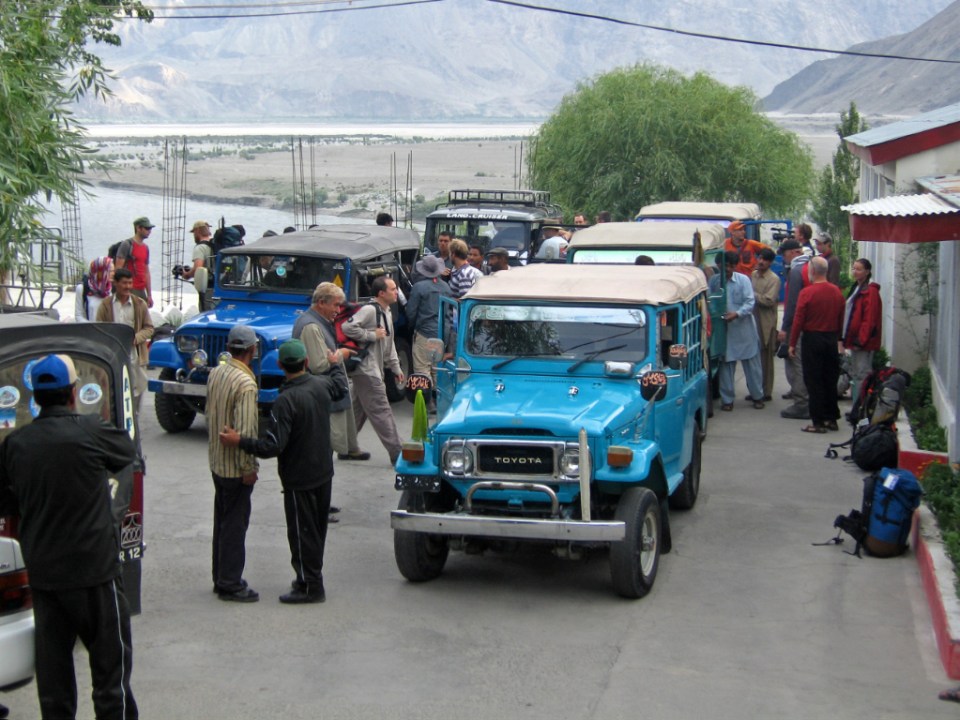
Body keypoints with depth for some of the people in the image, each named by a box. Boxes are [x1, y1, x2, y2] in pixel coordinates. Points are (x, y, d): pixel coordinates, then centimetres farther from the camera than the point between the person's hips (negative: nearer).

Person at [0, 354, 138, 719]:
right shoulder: (90, 431, -14)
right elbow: (128, 451, 4)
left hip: (42, 572, 4)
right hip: (94, 569, -4)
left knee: (52, 666, 12)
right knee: (110, 662, 6)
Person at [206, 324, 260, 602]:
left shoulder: (216, 373, 3)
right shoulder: (245, 383, -23)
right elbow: (245, 430, -25)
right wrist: (249, 468, -18)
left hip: (216, 460, 9)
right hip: (235, 465, -9)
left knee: (222, 520, 18)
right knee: (235, 524, 0)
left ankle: (221, 578, 27)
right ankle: (230, 584, 7)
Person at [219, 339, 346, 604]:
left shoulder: (286, 401, -26)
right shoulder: (322, 385, -4)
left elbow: (273, 445, -29)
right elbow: (341, 387, 21)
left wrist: (239, 441, -24)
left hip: (299, 478, -8)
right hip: (324, 473, 8)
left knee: (302, 532, 3)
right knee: (317, 528, 19)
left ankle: (310, 586, 9)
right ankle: (311, 577, 31)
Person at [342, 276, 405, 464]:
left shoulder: (387, 313, 16)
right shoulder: (369, 310, -16)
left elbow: (389, 345, 24)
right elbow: (347, 327, -28)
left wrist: (396, 367, 21)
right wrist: (372, 335, -21)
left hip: (374, 370, 10)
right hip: (366, 370, -10)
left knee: (358, 410, 16)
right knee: (381, 411, -8)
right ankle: (397, 453, -7)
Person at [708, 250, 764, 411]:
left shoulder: (743, 280, -4)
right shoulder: (714, 281, -1)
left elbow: (750, 302, -8)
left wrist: (737, 314, -23)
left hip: (744, 328, -1)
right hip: (724, 329, 1)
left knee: (751, 364, 8)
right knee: (726, 365, 5)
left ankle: (757, 396, 22)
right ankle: (727, 399, 15)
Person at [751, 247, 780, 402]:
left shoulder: (774, 279, -8)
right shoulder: (752, 275, 12)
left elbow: (769, 300, -17)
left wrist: (752, 294, -12)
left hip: (766, 323, -6)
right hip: (753, 320, 6)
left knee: (766, 358, 0)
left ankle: (766, 392, 5)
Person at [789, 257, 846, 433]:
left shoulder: (807, 292, -13)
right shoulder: (837, 292, 2)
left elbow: (798, 320, -11)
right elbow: (841, 319, 6)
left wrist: (792, 344, -4)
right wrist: (837, 337, 16)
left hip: (812, 339, -5)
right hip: (831, 339, 5)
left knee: (814, 382, 1)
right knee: (830, 380, 13)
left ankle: (818, 422, 1)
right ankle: (832, 419, 18)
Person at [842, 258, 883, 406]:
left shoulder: (871, 291, -14)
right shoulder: (857, 288, 16)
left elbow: (869, 319, -20)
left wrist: (861, 340, -21)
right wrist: (848, 338, 17)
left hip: (863, 342, -10)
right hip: (854, 339, 10)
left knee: (862, 375, -9)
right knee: (855, 373, 13)